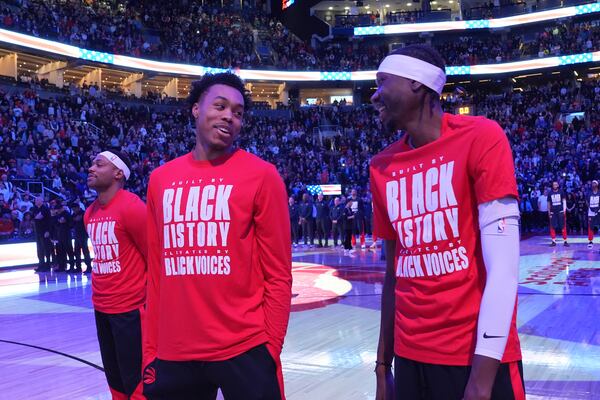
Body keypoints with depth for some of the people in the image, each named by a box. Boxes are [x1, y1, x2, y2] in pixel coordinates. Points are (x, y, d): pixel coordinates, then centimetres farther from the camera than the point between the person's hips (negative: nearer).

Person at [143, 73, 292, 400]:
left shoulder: (261, 175, -4)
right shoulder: (160, 179, 7)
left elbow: (278, 275, -4)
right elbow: (155, 273, 10)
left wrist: (270, 347, -7)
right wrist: (151, 348, 9)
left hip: (243, 351, -3)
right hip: (172, 354, 4)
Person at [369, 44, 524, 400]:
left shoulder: (480, 137, -9)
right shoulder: (382, 167, 7)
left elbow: (503, 265, -14)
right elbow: (394, 271, 10)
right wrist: (383, 364, 10)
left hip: (479, 358, -5)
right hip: (409, 357, 5)